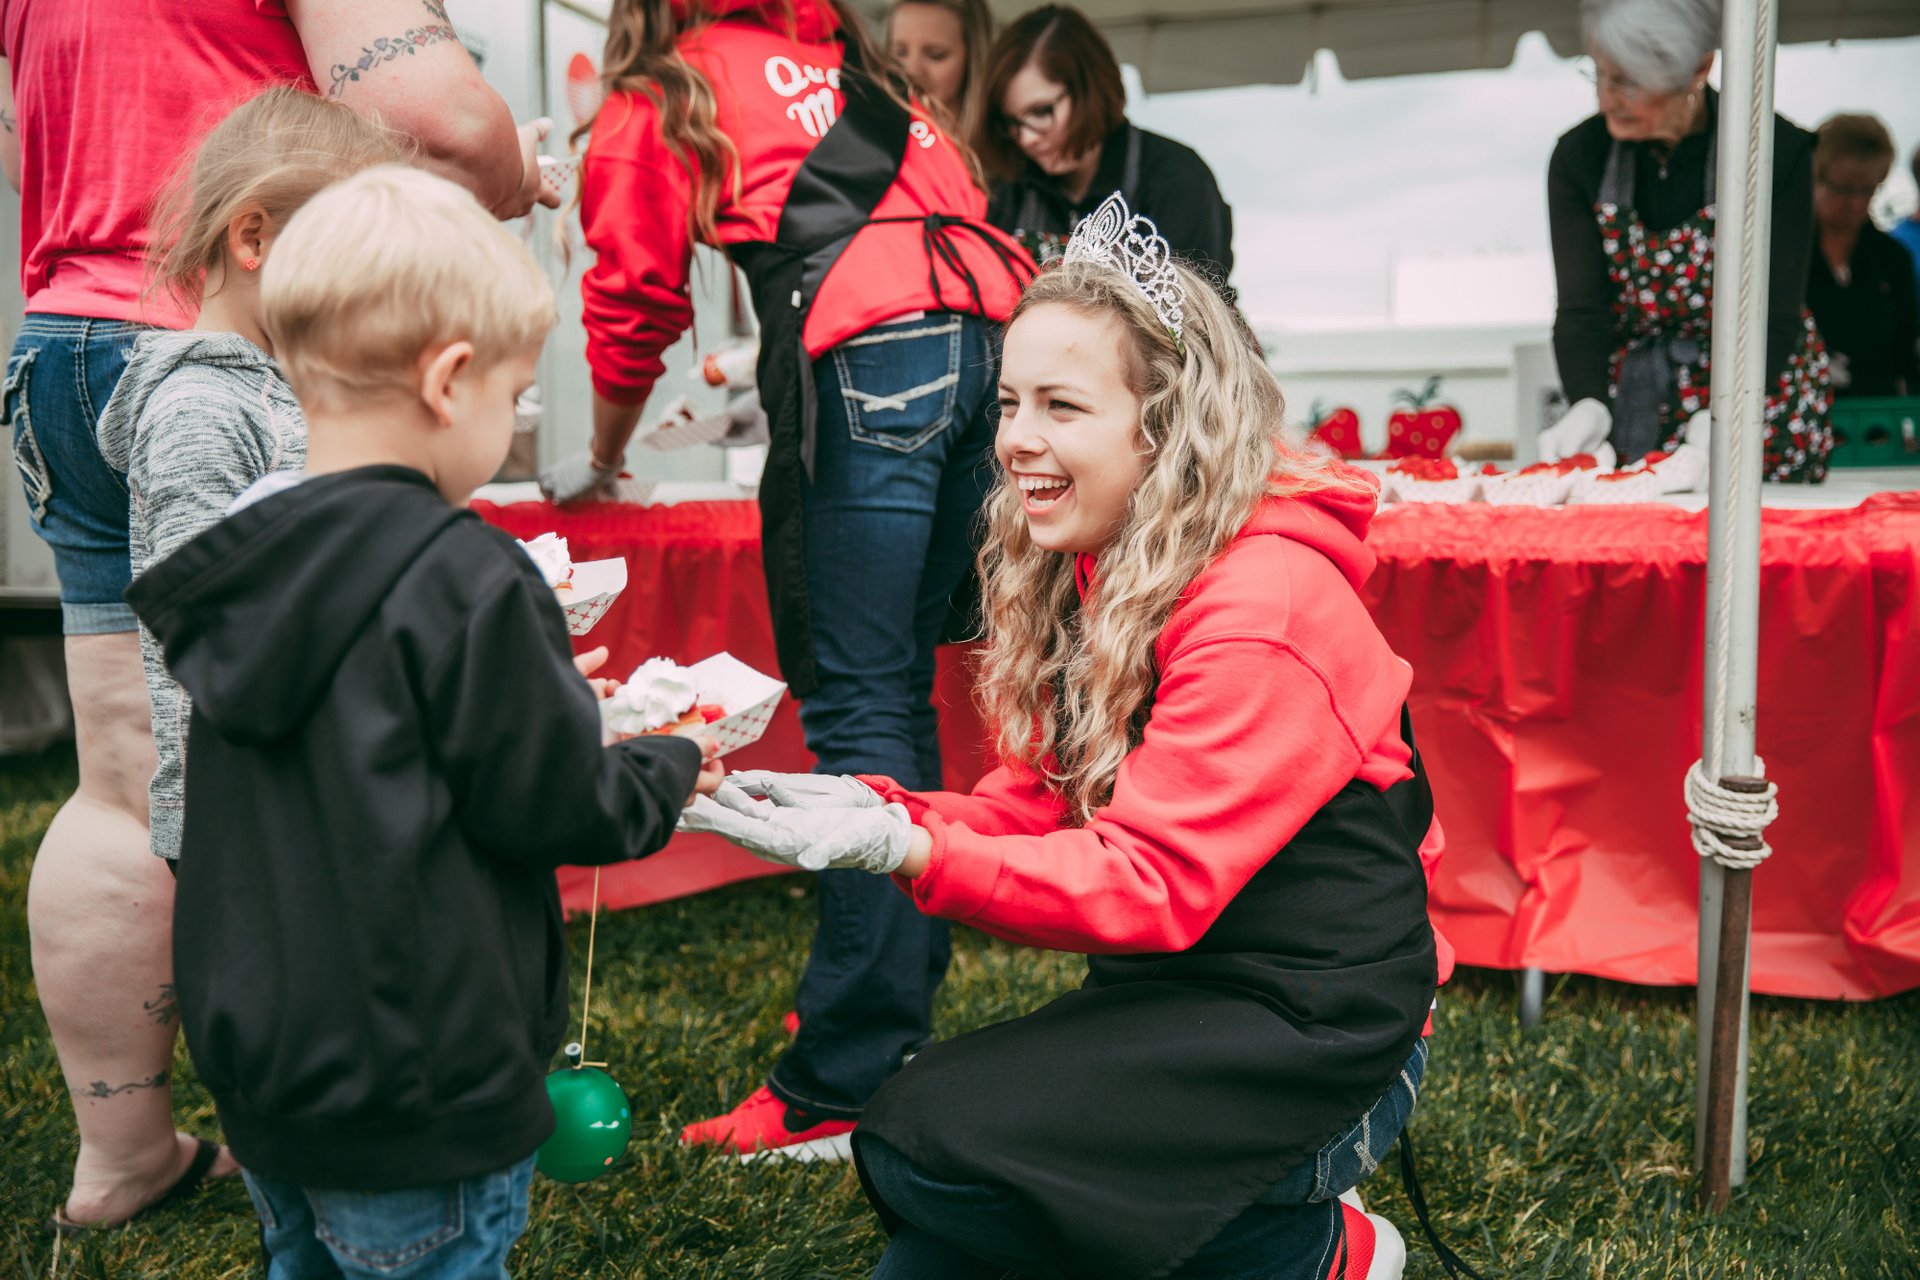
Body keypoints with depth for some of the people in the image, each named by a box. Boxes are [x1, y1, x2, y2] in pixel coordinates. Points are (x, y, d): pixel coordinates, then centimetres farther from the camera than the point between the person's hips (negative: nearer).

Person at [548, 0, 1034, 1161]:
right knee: (902, 688, 11)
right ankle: (904, 1003, 18)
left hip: (865, 356, -6)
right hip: (989, 329, 6)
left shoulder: (661, 104, 19)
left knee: (855, 705, -9)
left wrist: (599, 465, 33)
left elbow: (635, 302, 19)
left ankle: (847, 1085, -8)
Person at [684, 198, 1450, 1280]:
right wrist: (873, 808, -11)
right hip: (1178, 1001, 8)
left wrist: (909, 852, -33)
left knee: (934, 1147, -19)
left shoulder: (1256, 614, -21)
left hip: (1313, 1037, -8)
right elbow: (1042, 808, 6)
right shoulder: (1100, 576, 7)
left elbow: (1153, 884, -24)